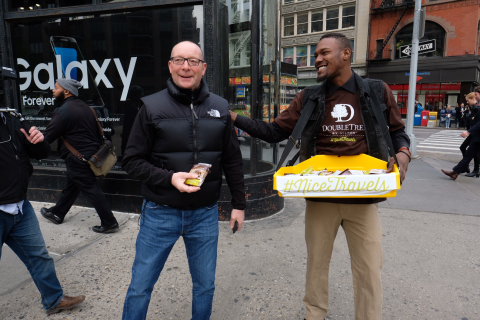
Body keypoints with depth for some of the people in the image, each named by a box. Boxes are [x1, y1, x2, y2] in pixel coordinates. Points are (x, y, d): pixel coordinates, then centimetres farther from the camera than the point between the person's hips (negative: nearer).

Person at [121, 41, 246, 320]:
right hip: (161, 213, -2)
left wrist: (239, 204, 9)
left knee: (205, 285, 16)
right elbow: (132, 161, -4)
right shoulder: (152, 107, -4)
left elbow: (232, 161, 8)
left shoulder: (220, 108, 4)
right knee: (140, 286, 11)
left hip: (205, 214, 3)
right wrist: (169, 178, -19)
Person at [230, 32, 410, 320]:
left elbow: (397, 131, 13)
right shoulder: (309, 97, 3)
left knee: (369, 271, 8)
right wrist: (234, 118, -5)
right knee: (317, 264, 17)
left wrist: (403, 153, -9)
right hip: (320, 197, 1)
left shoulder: (377, 91, 1)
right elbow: (274, 132, 3)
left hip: (363, 198, -1)